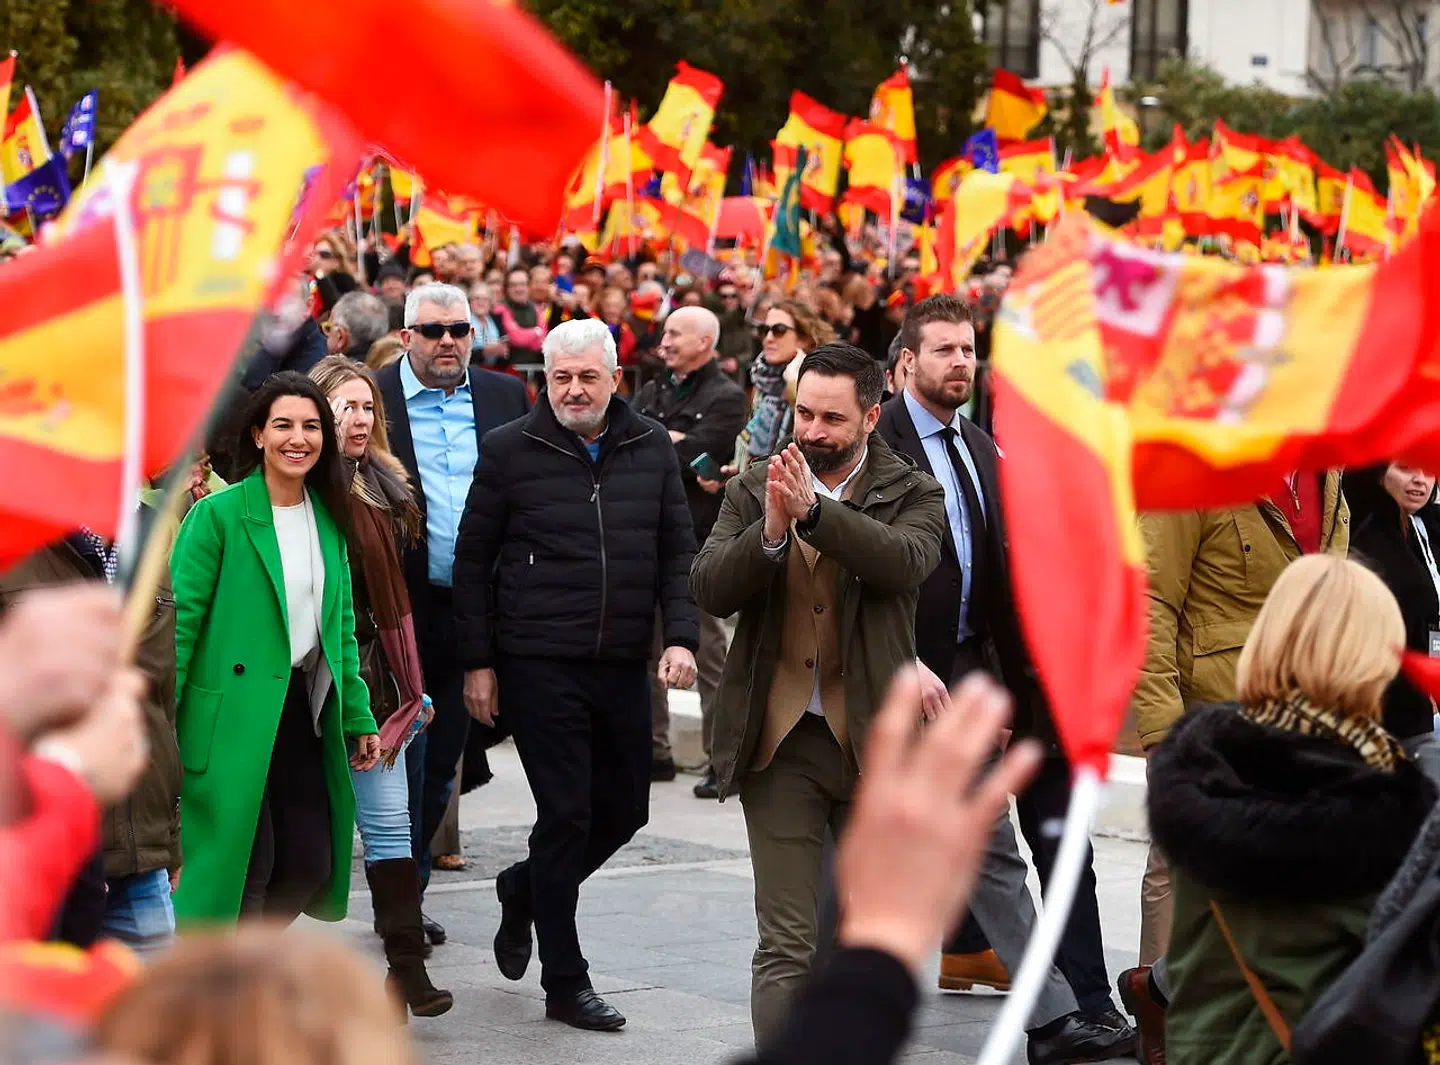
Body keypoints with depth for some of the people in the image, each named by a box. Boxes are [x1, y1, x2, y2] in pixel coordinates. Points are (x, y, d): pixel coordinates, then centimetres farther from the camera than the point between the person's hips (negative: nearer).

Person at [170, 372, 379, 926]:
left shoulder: (328, 518, 12)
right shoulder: (217, 514, -8)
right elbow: (179, 620, -9)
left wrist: (358, 718, 14)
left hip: (303, 712, 6)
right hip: (234, 718, -6)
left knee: (310, 867, 5)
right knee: (241, 867, -8)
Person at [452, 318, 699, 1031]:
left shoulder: (652, 449, 8)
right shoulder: (510, 451, -2)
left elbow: (677, 551, 11)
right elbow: (473, 561, 1)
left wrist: (681, 637, -3)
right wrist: (477, 663, -2)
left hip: (623, 666, 4)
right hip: (538, 665, -4)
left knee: (625, 809, 9)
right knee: (566, 815, -5)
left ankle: (525, 889, 37)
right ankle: (565, 984, 4)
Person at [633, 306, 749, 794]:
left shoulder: (725, 398, -5)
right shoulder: (652, 393, 16)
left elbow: (694, 453, -18)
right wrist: (674, 446, -12)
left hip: (697, 538, -7)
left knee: (708, 651, -3)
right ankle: (653, 750, 20)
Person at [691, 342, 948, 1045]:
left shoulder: (912, 494, 3)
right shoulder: (754, 490, 8)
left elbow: (906, 561, -19)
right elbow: (709, 589, -4)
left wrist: (814, 510, -31)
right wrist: (771, 529, -21)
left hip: (873, 740, 0)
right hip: (781, 741, 0)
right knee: (785, 946, -4)